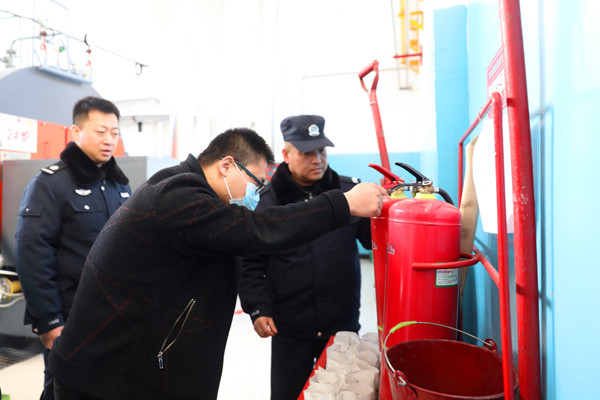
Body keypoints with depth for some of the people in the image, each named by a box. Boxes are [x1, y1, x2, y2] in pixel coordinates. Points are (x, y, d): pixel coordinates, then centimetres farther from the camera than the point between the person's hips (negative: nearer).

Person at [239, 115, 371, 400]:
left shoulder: (349, 191, -2)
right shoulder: (268, 201, -4)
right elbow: (251, 264, 0)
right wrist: (257, 309, -7)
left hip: (343, 324, 1)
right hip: (289, 328, -1)